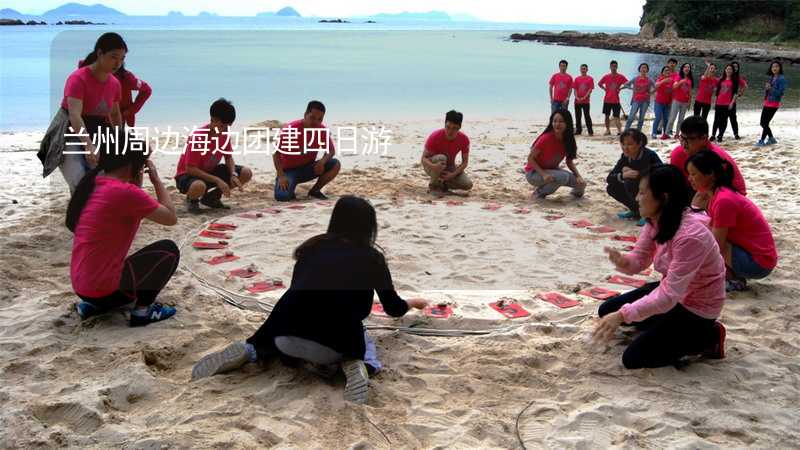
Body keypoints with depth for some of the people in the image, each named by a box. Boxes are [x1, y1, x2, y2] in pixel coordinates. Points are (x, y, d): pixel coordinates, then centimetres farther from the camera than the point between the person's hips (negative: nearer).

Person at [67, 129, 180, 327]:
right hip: (102, 287, -9)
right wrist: (156, 179, -1)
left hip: (82, 284, 9)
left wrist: (136, 185, 10)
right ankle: (142, 310, 3)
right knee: (169, 250, 4)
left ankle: (91, 305, 16)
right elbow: (171, 218, -10)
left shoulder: (94, 184, 6)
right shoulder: (125, 192, -21)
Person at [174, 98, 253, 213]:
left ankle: (212, 197, 8)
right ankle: (192, 200, -3)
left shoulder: (225, 133, -7)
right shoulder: (197, 137, -28)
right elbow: (190, 169, -27)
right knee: (199, 186, -44)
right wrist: (218, 180, -31)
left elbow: (229, 158, 3)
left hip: (210, 171, 7)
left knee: (246, 173, -8)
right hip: (188, 174, -7)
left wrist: (233, 174, -19)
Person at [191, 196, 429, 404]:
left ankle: (249, 351, 8)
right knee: (364, 342, 31)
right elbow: (393, 308, 26)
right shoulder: (371, 257, 15)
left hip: (287, 331, 3)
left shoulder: (313, 247, 20)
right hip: (337, 342, -2)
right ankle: (355, 364, -1)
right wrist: (412, 302, 49)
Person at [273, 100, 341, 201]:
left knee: (335, 164, -18)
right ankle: (288, 188, 6)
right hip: (289, 170, -4)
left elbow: (331, 150, -1)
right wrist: (281, 176, -28)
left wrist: (322, 161, -25)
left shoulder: (323, 130, -10)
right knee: (282, 196, -32)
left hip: (308, 169, 4)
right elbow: (276, 153, -17)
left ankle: (315, 191, 0)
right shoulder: (290, 129, -22)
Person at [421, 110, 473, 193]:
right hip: (433, 165, -3)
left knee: (468, 185, -20)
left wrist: (453, 175, -26)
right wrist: (434, 166, -44)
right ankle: (433, 184, -14)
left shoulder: (464, 139, -17)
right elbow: (424, 158, -22)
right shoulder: (435, 136, -25)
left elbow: (465, 162, -10)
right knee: (441, 158, -38)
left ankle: (444, 183, 6)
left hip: (449, 168, 3)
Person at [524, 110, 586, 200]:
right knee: (564, 177, -32)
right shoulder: (546, 138, -25)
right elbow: (530, 158, -20)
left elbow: (570, 162, 5)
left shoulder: (568, 140, -7)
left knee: (581, 183, -8)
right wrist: (543, 174, -31)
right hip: (534, 173, -6)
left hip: (551, 170, 6)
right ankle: (539, 193, -12)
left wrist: (578, 176, -12)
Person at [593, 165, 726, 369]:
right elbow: (638, 261, -1)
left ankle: (707, 338, 4)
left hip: (696, 310, -8)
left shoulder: (690, 236, -33)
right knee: (606, 311, 6)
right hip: (672, 292, 8)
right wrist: (623, 261, -26)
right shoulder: (656, 222, -7)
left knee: (633, 358, -10)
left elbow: (669, 295, -36)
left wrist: (622, 315, -41)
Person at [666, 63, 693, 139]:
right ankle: (667, 133, -5)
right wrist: (680, 82, -33)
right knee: (672, 118, -7)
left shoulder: (690, 79, 9)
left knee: (681, 119, 6)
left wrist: (689, 101, 11)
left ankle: (677, 133, 11)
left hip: (685, 102, 4)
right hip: (676, 100, -4)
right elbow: (674, 86, -16)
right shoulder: (679, 76, -3)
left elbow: (690, 91, 13)